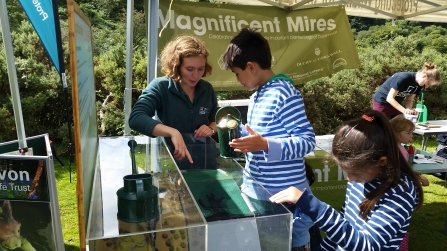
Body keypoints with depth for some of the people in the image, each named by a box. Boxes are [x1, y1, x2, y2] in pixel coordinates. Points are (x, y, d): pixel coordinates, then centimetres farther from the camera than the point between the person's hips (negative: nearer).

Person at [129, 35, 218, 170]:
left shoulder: (207, 89, 1)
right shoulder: (160, 87, -13)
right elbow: (136, 118, -27)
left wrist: (211, 129, -6)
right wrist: (173, 132, -39)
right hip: (171, 166, -4)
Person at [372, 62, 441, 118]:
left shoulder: (419, 85, -5)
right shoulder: (404, 78, -29)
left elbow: (409, 100, 3)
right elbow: (390, 98, -28)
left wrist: (409, 110, -18)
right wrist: (405, 110, -33)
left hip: (395, 104, 8)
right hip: (381, 102, -7)